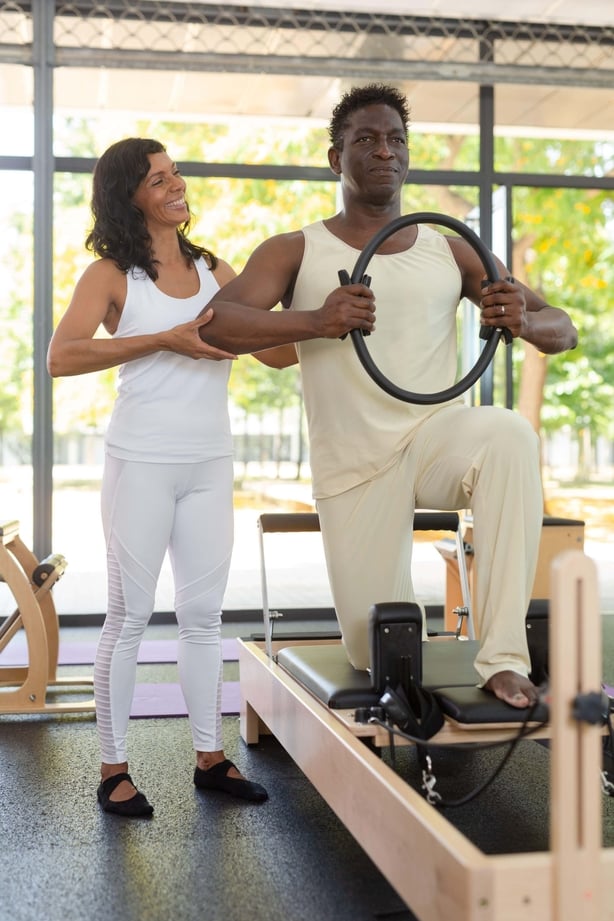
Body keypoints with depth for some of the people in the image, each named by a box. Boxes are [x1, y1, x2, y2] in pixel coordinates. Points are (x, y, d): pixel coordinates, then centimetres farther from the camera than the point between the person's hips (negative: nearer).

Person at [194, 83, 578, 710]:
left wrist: (524, 322, -18)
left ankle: (503, 658, -29)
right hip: (353, 465, -1)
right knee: (377, 654, -1)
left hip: (436, 435, 1)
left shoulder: (449, 253, 7)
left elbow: (564, 331, 7)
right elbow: (216, 324, -16)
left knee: (510, 435, -35)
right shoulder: (296, 252, 1)